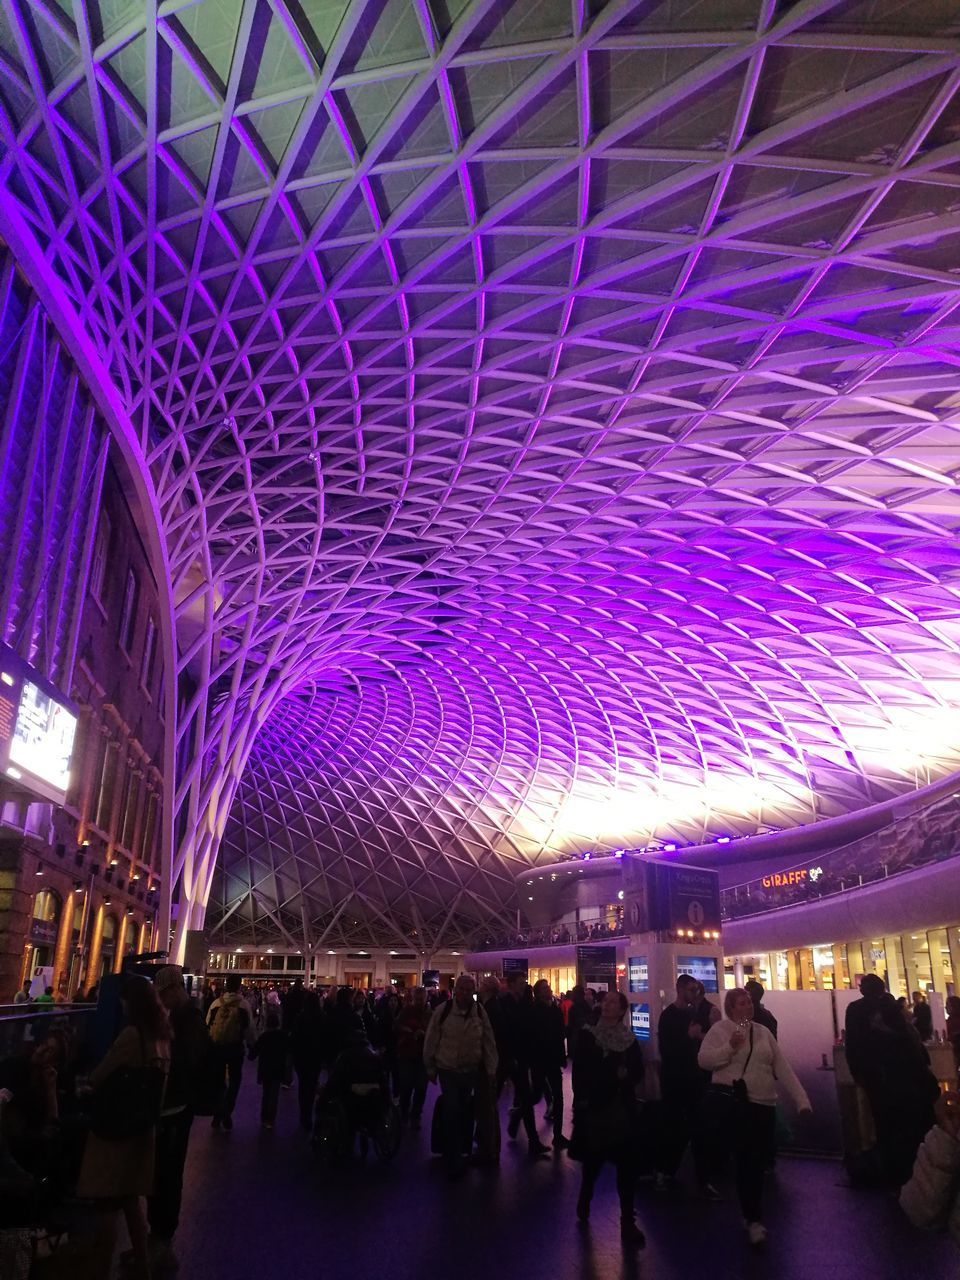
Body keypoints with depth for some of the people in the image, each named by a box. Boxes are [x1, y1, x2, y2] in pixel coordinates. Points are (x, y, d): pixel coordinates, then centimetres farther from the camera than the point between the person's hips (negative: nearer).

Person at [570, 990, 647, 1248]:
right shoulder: (587, 1035, -3)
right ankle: (584, 1204, 33)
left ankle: (628, 1223, 8)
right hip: (595, 1106, -2)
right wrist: (581, 1099, -12)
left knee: (626, 1166, 1)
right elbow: (579, 1070, -6)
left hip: (624, 1108, 2)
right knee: (593, 1160, 6)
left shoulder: (629, 1039, 5)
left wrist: (627, 1076, -15)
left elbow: (638, 1071, 5)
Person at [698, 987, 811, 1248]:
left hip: (764, 1104, 5)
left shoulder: (763, 1032, 11)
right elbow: (703, 1060, -13)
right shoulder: (720, 1029, -4)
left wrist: (801, 1099, 1)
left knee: (759, 1161, 10)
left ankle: (753, 1215, 29)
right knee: (746, 1160, -8)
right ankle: (754, 1220, 2)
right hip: (731, 1102, -5)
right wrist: (730, 1047, -26)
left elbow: (782, 1067, 9)